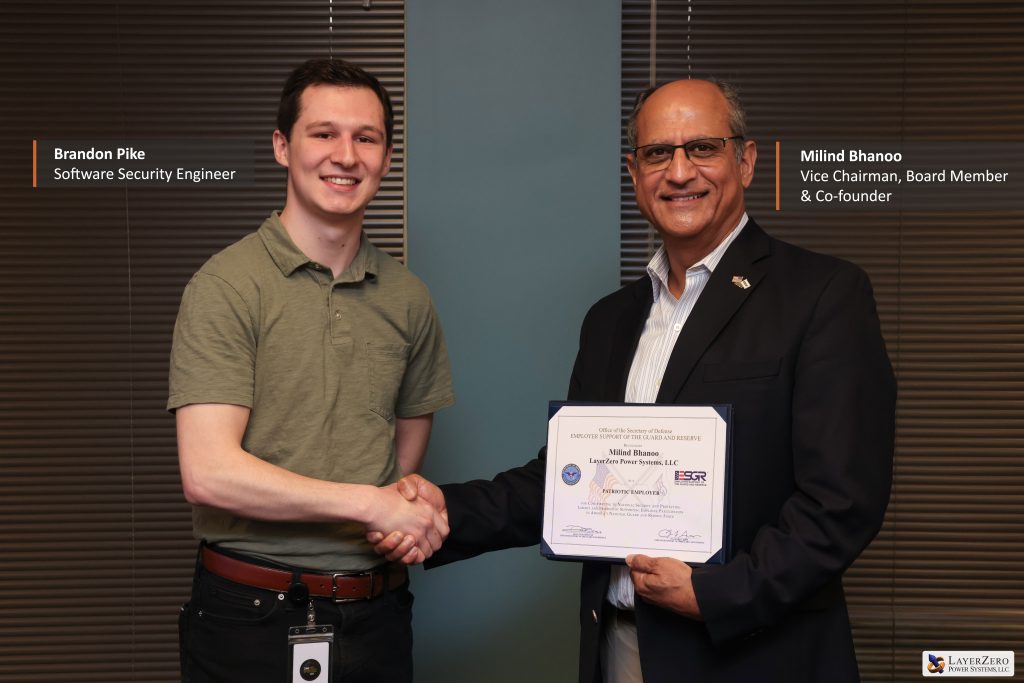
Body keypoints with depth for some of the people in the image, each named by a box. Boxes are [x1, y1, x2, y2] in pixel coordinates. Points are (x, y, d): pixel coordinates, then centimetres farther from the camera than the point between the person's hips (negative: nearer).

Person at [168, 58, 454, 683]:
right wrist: (371, 503, -16)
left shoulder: (408, 298, 4)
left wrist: (406, 524, -1)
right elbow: (208, 472, -19)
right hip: (251, 616, -4)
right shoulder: (226, 286, -11)